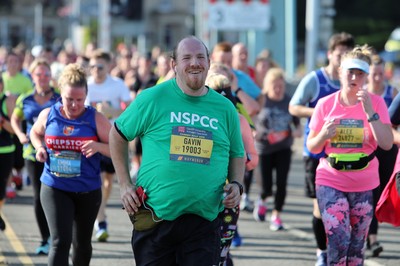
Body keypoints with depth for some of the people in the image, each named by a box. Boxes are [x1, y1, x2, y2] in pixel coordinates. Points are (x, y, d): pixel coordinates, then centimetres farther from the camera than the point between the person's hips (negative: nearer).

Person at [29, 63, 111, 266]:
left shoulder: (95, 119, -9)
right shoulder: (48, 116, -3)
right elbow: (35, 133, 19)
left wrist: (98, 146, -27)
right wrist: (40, 148, -2)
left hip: (88, 191, 0)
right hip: (54, 188, 0)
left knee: (82, 243, 17)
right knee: (60, 242, -14)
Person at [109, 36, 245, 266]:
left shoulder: (225, 108, 7)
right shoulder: (153, 99, -1)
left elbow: (237, 155, 20)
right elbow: (118, 134, 9)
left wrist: (236, 184, 0)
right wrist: (125, 185, 4)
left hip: (204, 221, 1)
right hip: (155, 218, -1)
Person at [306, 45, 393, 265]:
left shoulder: (375, 102, -3)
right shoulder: (326, 104, -2)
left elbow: (387, 144, -14)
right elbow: (312, 147, 4)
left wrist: (370, 112, -21)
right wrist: (324, 134, -17)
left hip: (364, 185, 1)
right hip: (331, 182, -1)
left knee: (356, 247, 7)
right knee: (339, 240, -15)